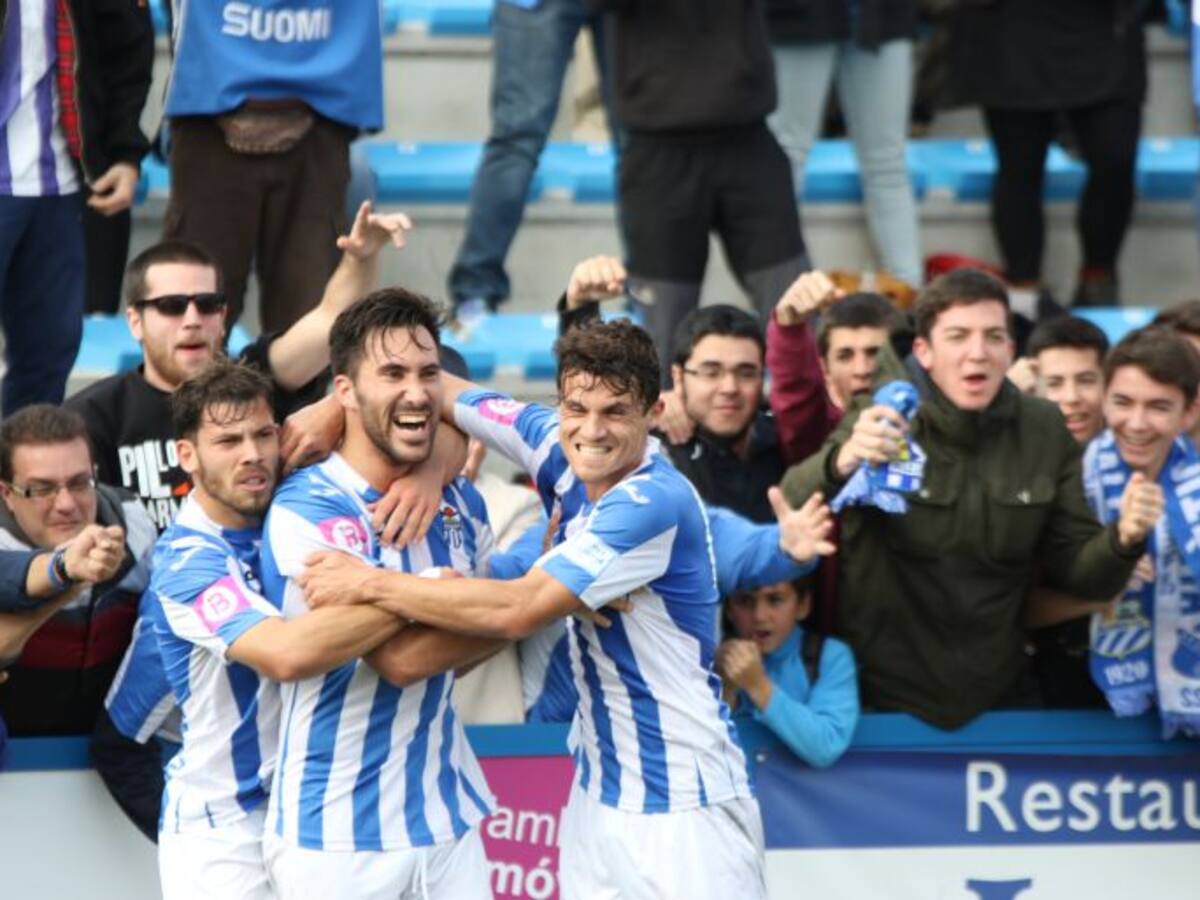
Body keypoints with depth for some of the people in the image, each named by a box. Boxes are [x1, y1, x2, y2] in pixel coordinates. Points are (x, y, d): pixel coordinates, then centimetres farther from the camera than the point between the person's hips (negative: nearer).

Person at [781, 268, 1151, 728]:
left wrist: (1122, 542, -20)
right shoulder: (880, 425, -12)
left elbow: (1073, 569, 2)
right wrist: (841, 463, -47)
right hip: (885, 696, -3)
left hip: (999, 691, 3)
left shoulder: (1046, 432, -3)